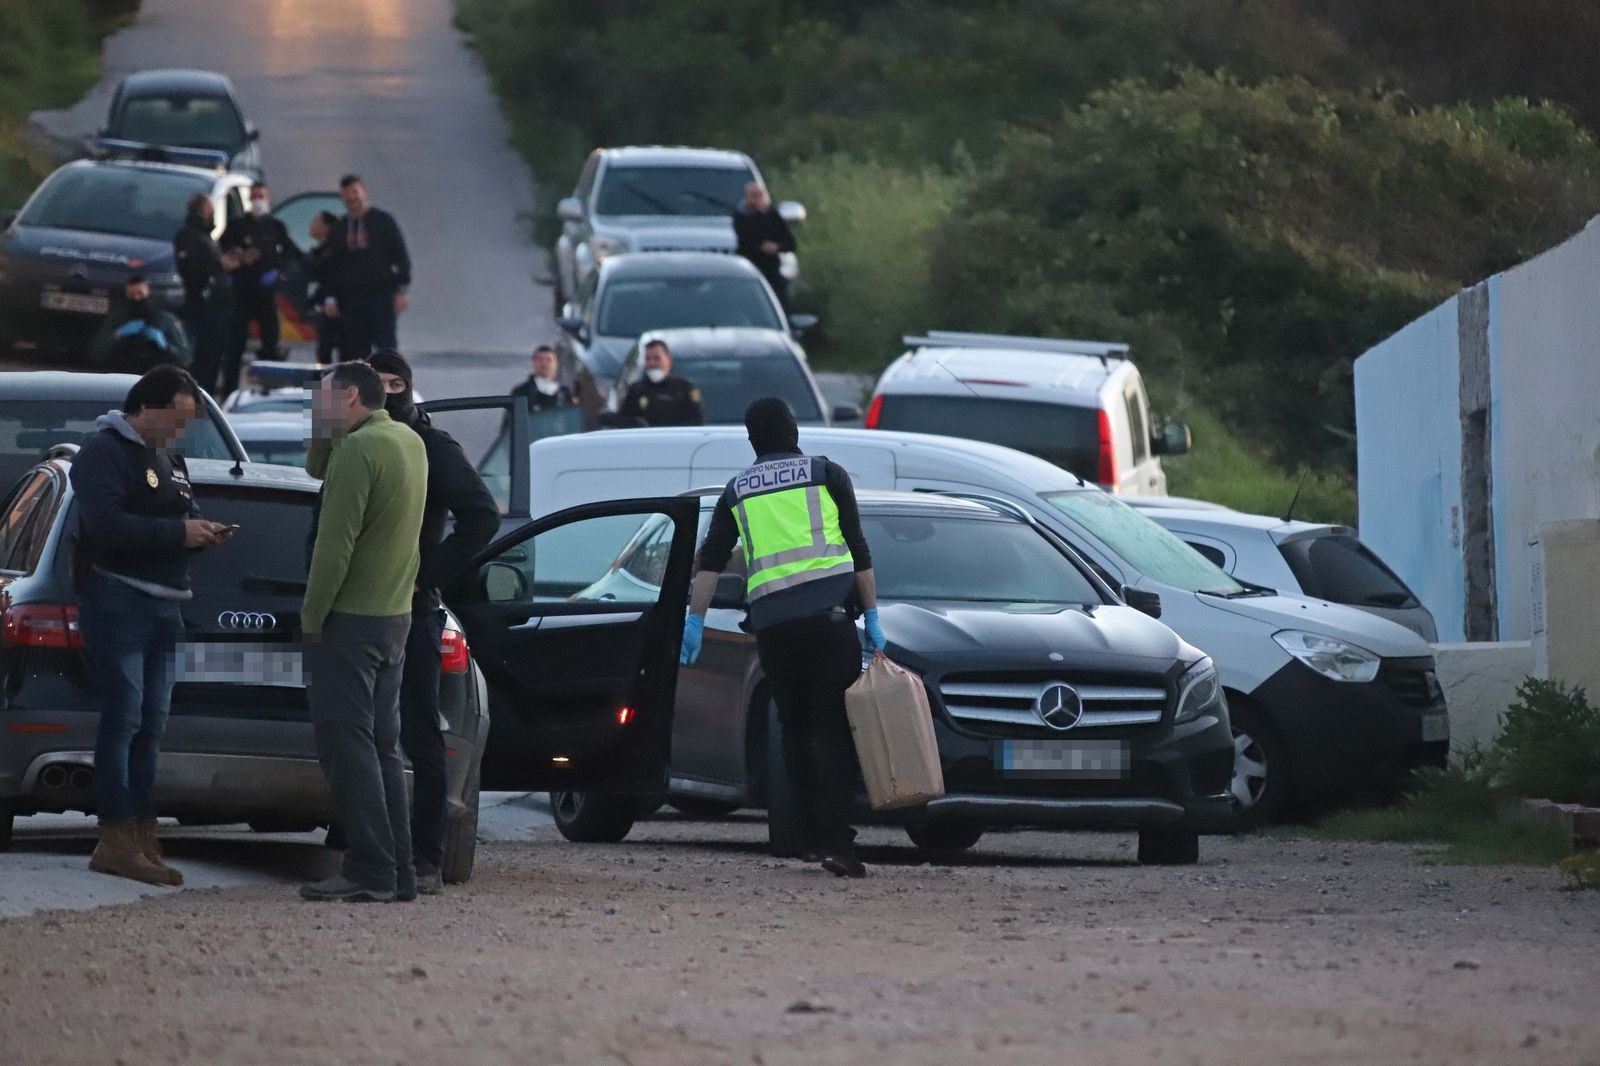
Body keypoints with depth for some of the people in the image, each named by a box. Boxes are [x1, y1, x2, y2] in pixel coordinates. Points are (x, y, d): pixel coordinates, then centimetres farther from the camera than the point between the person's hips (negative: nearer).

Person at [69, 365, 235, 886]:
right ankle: (117, 839, -12)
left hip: (163, 605, 9)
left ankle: (143, 838, 11)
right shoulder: (104, 452, -8)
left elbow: (183, 517, 28)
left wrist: (204, 532, 3)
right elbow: (105, 525, -20)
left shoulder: (170, 460, 21)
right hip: (116, 602, -9)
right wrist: (178, 533, -19)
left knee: (151, 724, 8)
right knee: (124, 716, -12)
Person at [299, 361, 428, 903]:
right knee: (382, 747, 12)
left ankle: (369, 871, -11)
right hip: (396, 615, 9)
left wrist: (311, 615, -12)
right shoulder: (411, 443, 14)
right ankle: (398, 872, 11)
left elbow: (335, 543, -19)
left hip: (350, 617, -9)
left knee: (346, 744, -7)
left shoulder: (357, 449, -15)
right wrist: (325, 436, 7)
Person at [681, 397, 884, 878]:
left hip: (771, 621, 3)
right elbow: (858, 551, 4)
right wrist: (872, 617, 8)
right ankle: (835, 837, -18)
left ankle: (811, 833, 10)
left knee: (795, 726, 13)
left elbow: (710, 561, 10)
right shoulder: (827, 475, 7)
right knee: (834, 726, -6)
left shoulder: (738, 491, 15)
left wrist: (695, 620, 12)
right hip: (828, 612, -3)